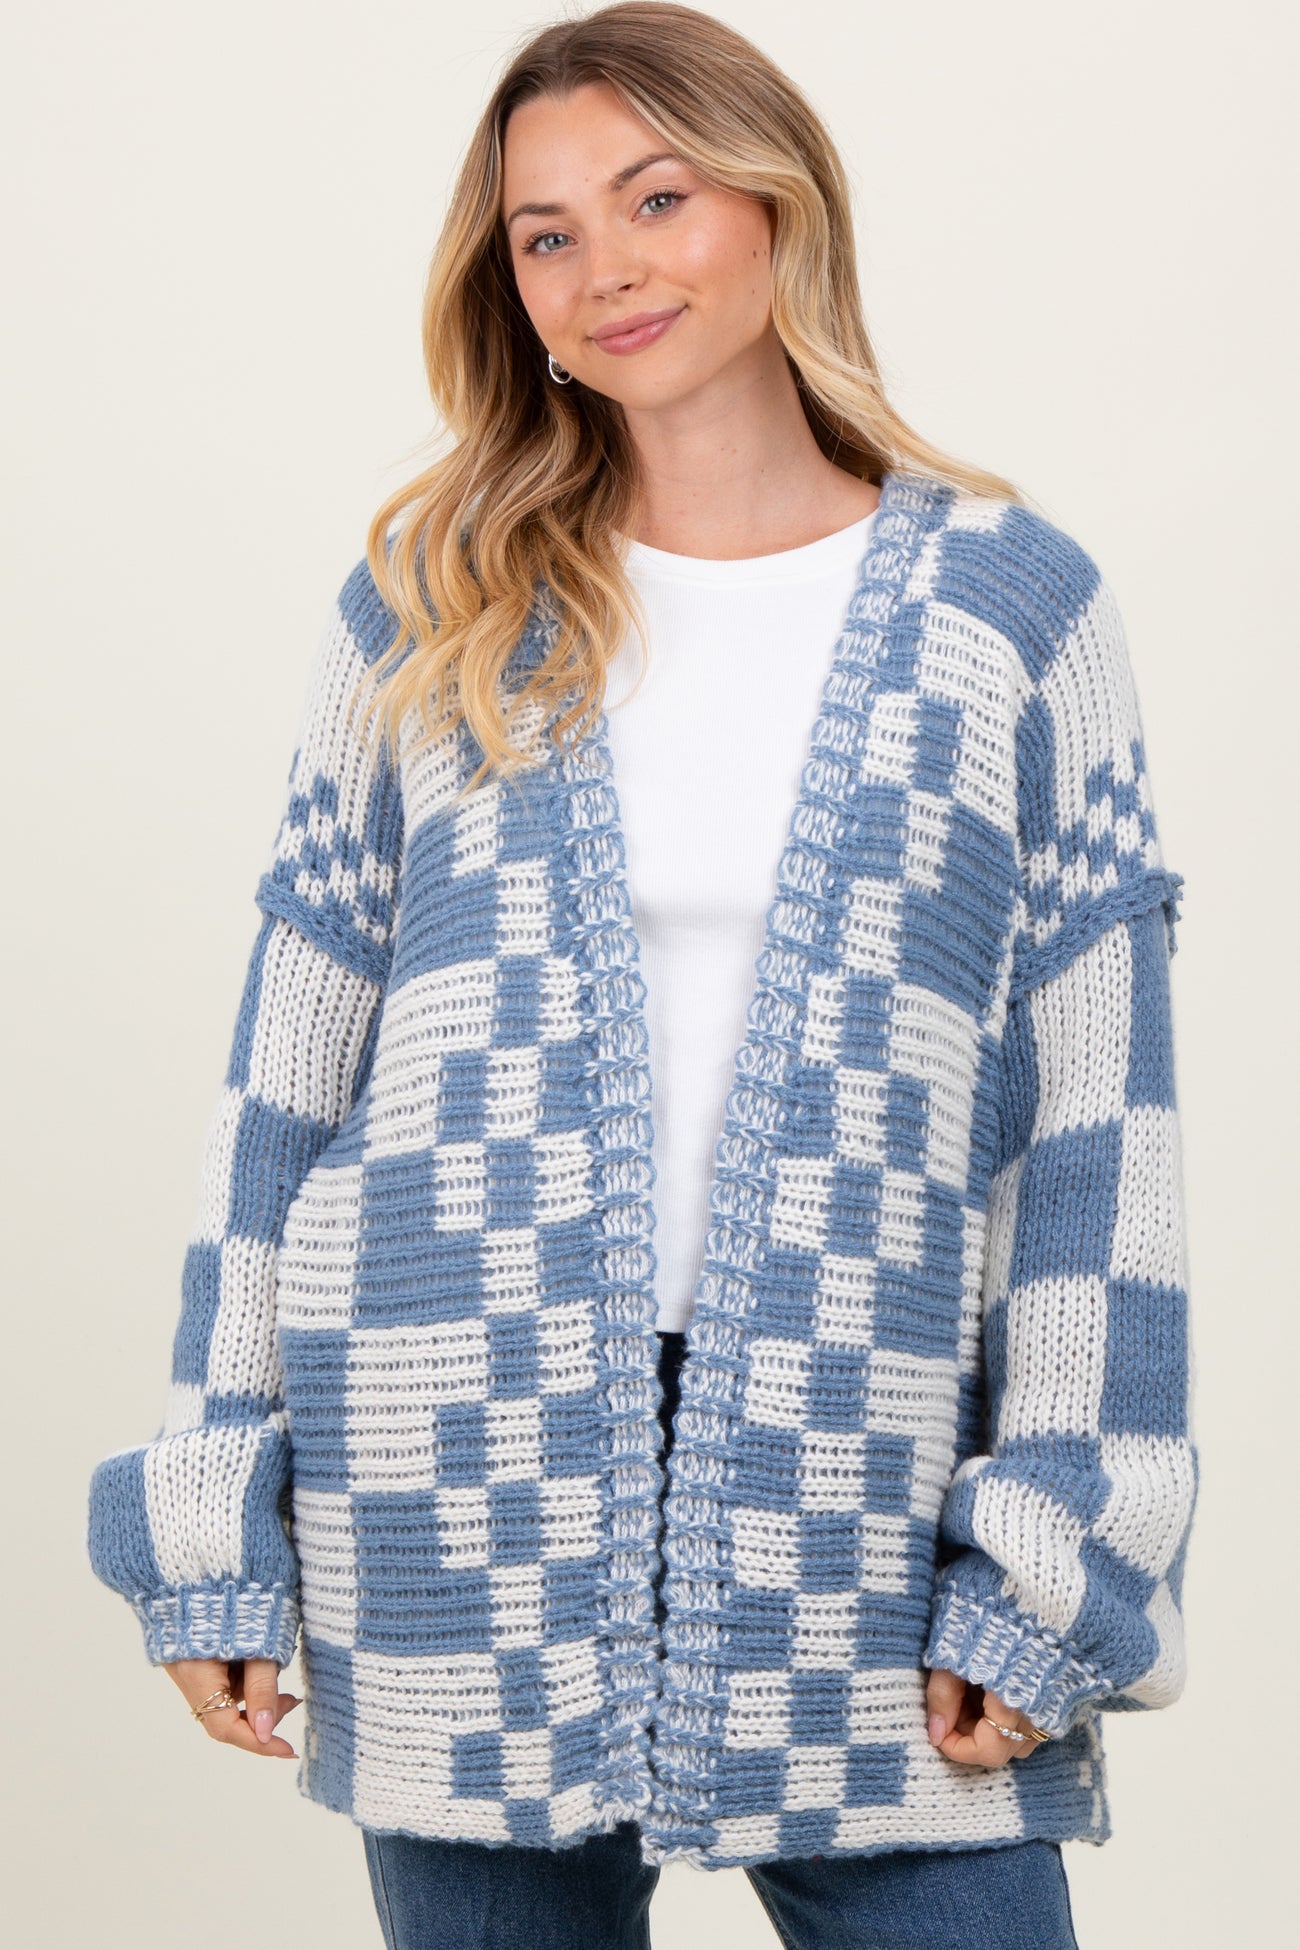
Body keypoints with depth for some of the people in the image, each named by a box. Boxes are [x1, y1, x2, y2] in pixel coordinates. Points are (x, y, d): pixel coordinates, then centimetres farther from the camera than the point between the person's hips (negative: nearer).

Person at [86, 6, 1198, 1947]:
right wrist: (214, 1529, 3)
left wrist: (1054, 1570, -6)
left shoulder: (1006, 608, 2)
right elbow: (286, 1070, 7)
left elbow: (1098, 1105, 0)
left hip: (856, 1493, -1)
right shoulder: (432, 613, 6)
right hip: (464, 1500, 1)